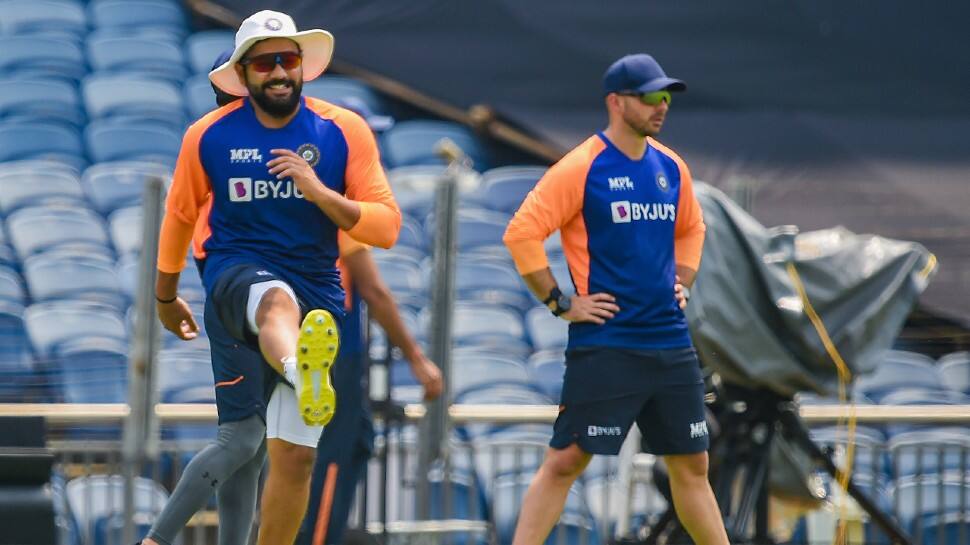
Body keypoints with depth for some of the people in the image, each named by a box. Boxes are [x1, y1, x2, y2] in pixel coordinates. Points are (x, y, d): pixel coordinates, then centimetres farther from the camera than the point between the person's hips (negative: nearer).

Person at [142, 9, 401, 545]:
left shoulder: (344, 132, -1)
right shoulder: (209, 136, 1)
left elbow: (386, 226, -4)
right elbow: (179, 216, 17)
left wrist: (319, 193, -20)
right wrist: (165, 298, 29)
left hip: (317, 293, 2)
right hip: (235, 278, -2)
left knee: (294, 453, -1)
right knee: (277, 300, -41)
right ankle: (304, 377, -76)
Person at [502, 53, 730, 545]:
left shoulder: (671, 168, 11)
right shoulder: (581, 168, -10)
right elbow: (522, 233, -12)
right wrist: (561, 302, -12)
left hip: (670, 342, 6)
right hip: (605, 345, -6)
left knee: (691, 464, 11)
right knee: (566, 461, -8)